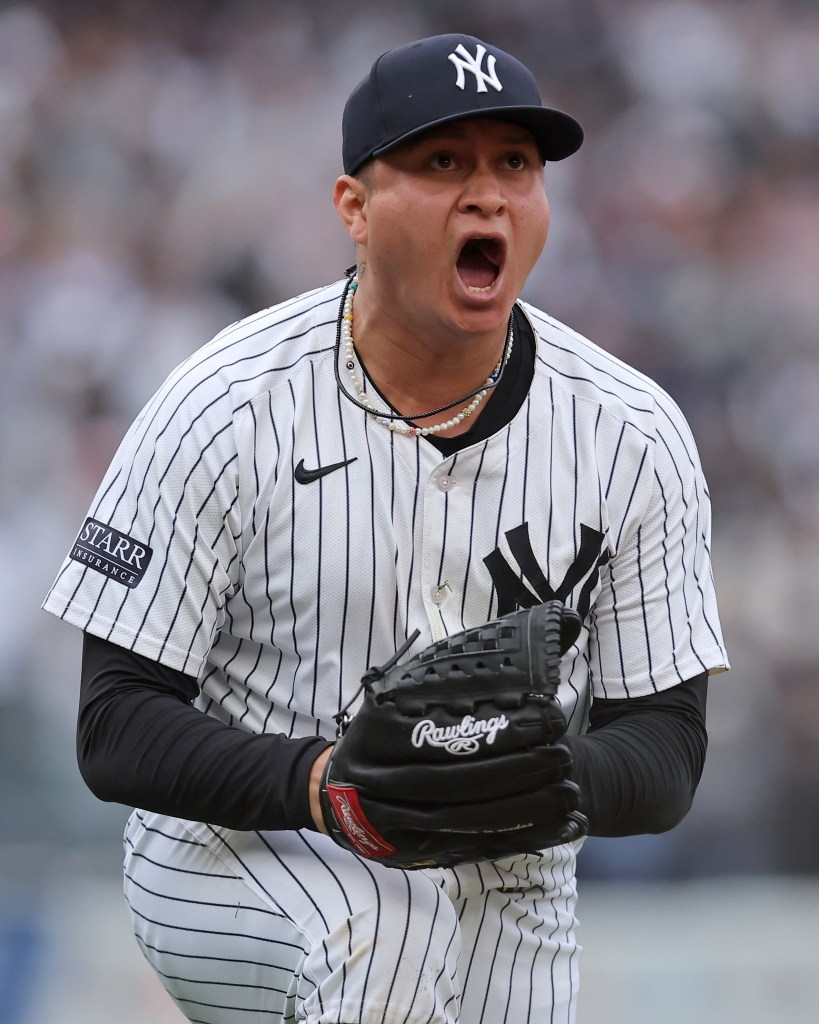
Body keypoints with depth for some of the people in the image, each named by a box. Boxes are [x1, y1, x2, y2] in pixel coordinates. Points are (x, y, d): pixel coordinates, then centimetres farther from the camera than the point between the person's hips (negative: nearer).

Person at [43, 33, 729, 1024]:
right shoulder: (219, 412, -14)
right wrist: (319, 782, -33)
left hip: (504, 900, 4)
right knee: (387, 927, -35)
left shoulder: (634, 438, -6)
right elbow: (115, 729, -15)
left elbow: (666, 752, -4)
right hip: (233, 859, -4)